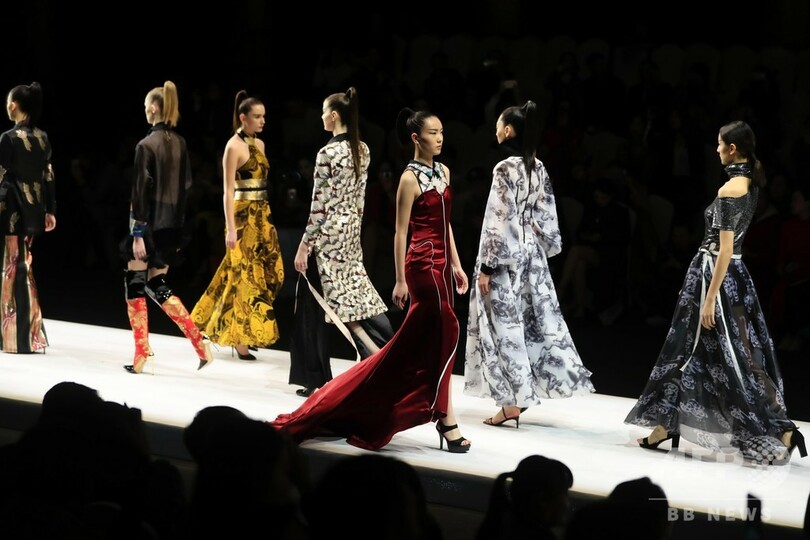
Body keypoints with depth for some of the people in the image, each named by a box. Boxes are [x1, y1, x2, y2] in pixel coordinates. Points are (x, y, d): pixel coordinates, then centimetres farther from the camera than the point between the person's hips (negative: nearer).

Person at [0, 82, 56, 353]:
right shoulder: (42, 138, 7)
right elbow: (48, 177, 10)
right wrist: (50, 210, 16)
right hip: (34, 207, 7)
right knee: (23, 265, 16)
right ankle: (30, 332, 21)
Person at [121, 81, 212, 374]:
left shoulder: (146, 145, -14)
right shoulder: (180, 143, 6)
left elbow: (141, 192, -14)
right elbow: (186, 185, 10)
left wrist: (137, 234, -13)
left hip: (151, 223, -7)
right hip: (173, 223, 7)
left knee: (135, 284, 5)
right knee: (157, 284, 16)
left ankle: (141, 355, 3)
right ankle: (199, 342, 5)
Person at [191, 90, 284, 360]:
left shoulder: (259, 144, 13)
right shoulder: (234, 146, -11)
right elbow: (228, 191, -14)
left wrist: (266, 217, 16)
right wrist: (231, 228, -19)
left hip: (262, 216, 8)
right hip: (244, 216, -8)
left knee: (266, 274, 7)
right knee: (246, 277, -4)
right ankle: (241, 339, 1)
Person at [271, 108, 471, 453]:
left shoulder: (443, 172, 13)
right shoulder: (410, 179, -10)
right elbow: (401, 232, -10)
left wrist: (455, 264, 14)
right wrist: (401, 280, -12)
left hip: (441, 262, 8)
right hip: (423, 263, -8)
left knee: (415, 342, 9)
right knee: (445, 334, -9)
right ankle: (446, 421, -3)